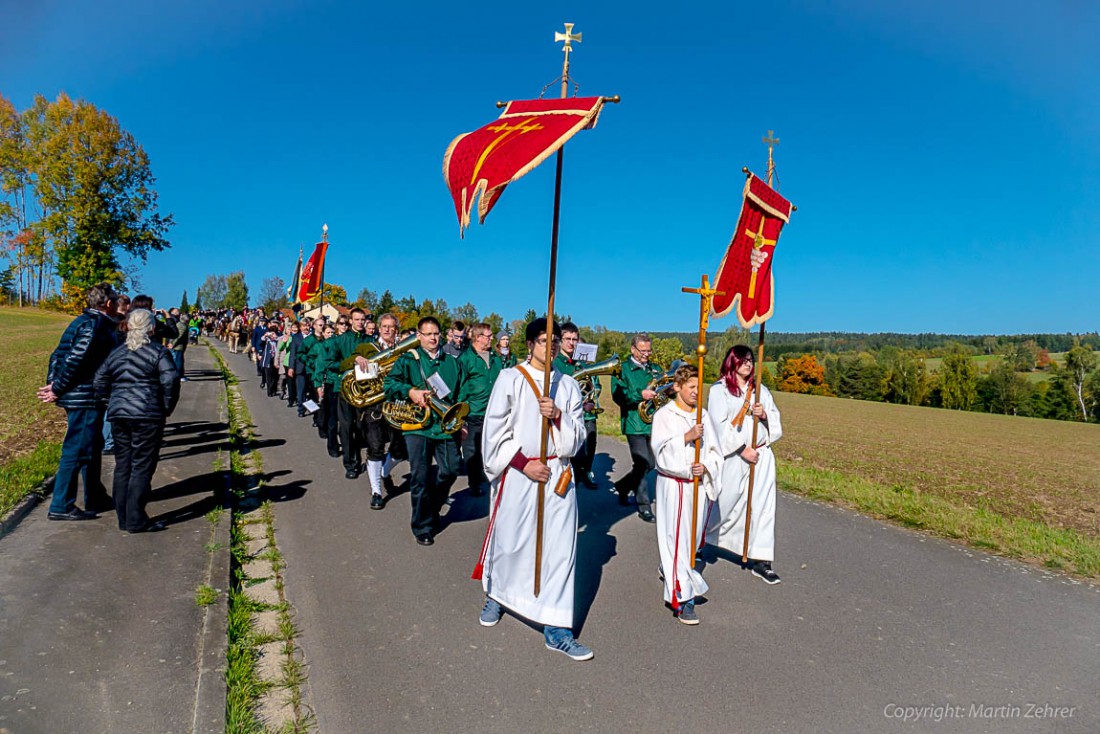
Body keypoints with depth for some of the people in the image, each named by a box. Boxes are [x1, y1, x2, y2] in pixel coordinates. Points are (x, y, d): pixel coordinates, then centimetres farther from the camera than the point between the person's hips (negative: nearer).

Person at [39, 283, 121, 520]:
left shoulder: (82, 321, 15)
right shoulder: (96, 325, -17)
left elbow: (58, 355, 14)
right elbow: (75, 360, -23)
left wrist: (52, 382, 7)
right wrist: (58, 389, -14)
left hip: (79, 398, 10)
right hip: (86, 398, -10)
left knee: (92, 447, 18)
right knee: (77, 451, -3)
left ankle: (96, 497, 30)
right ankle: (61, 507, 4)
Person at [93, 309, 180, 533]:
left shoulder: (116, 353, 15)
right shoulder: (158, 351, -4)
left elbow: (100, 381, 16)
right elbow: (171, 380, -15)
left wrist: (112, 404, 19)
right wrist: (167, 408, -4)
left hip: (118, 414, 6)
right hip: (147, 415, -6)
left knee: (122, 466, 13)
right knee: (142, 467, -1)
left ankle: (124, 519, 19)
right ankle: (136, 520, 1)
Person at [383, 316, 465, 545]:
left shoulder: (452, 362, 13)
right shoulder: (408, 359, 5)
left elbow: (461, 393, 15)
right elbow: (390, 383, -5)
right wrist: (411, 391, -20)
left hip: (446, 425, 3)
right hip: (417, 425, -3)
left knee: (450, 470, 2)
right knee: (420, 477, -1)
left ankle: (432, 508, 31)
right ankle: (423, 527, 13)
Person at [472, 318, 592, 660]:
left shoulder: (568, 385, 8)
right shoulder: (510, 379, -2)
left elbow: (578, 434, 5)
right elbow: (495, 431, -5)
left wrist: (557, 415, -14)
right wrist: (524, 464, -12)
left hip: (557, 474, 3)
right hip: (518, 473, -2)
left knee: (560, 547, 1)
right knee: (510, 541, 11)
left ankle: (556, 628, 10)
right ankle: (495, 595, 41)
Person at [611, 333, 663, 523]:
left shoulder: (655, 369, 16)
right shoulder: (623, 368, -2)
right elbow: (618, 395, -13)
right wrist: (640, 394, -24)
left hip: (653, 423, 6)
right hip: (634, 423, -6)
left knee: (649, 464, 14)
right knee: (642, 464, -6)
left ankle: (623, 486, 36)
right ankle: (644, 507, 6)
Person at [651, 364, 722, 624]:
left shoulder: (703, 415, 7)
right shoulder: (664, 415, -7)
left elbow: (715, 451, 6)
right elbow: (661, 451, -14)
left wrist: (705, 466, -13)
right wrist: (687, 437, -23)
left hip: (699, 484, 5)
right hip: (674, 485, -5)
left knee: (693, 536, 16)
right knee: (677, 537, -5)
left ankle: (670, 571, 41)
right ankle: (682, 598, 2)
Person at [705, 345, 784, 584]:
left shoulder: (761, 390, 12)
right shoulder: (719, 390, -3)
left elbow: (776, 422, 12)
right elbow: (720, 427, -9)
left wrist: (765, 415, -10)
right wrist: (742, 449, -14)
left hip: (761, 455, 4)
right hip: (732, 457, -4)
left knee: (762, 506, 3)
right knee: (724, 504, 5)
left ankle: (760, 560, 11)